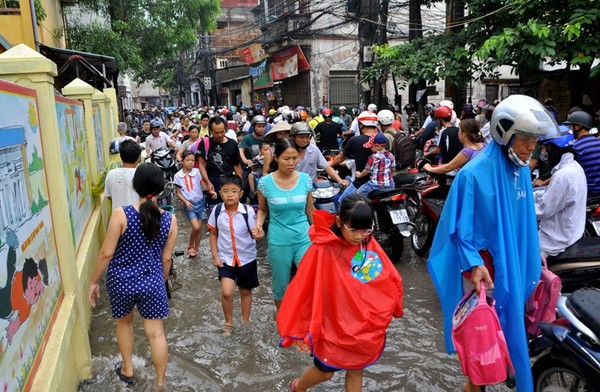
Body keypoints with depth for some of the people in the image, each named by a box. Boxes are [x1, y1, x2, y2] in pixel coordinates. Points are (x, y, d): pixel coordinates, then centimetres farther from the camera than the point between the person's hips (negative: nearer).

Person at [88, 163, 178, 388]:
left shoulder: (121, 215, -17)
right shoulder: (170, 220, -9)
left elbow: (106, 253, -13)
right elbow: (166, 258, -1)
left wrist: (93, 281, 1)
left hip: (121, 281, 0)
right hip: (152, 282, 0)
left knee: (124, 322, 27)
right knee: (156, 333, 12)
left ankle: (127, 370, 43)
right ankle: (160, 382, 24)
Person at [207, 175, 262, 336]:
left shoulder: (248, 211, -17)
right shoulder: (216, 211, -10)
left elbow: (254, 233, -10)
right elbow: (213, 234, 2)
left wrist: (258, 232, -32)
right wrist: (215, 256, -1)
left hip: (246, 258, 0)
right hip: (226, 258, 0)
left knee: (246, 291, 16)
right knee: (226, 292, -12)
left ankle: (245, 321, 39)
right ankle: (228, 322, 14)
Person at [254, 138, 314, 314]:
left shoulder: (305, 179, -5)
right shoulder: (265, 182, -10)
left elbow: (310, 210, 7)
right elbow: (262, 209, 5)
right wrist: (258, 223, -15)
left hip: (304, 239, 1)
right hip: (278, 242, -1)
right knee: (281, 285, 14)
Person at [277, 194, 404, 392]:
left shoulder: (370, 244, -9)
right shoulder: (323, 249, -23)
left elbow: (390, 278, 3)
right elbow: (304, 289, -18)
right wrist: (300, 327, -11)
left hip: (365, 324, 5)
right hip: (334, 326, -4)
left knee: (356, 369, 20)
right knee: (325, 372, 15)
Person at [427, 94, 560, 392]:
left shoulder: (521, 170, 2)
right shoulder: (475, 173, -20)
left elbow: (525, 220, 12)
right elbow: (461, 226, -19)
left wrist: (533, 255, 17)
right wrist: (473, 264, -29)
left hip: (512, 261, 7)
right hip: (483, 262, -7)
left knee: (510, 321, 20)